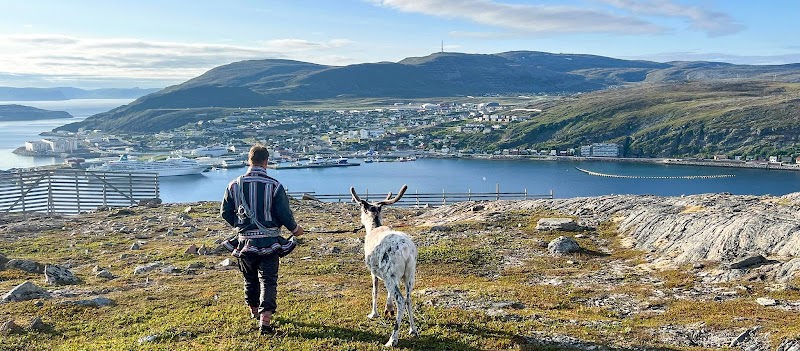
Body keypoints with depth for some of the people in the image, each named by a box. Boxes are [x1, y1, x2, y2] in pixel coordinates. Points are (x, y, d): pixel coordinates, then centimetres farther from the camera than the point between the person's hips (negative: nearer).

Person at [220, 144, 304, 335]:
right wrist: (294, 228, 10)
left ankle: (254, 311, 40)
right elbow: (284, 213, -9)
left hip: (245, 240, 3)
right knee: (268, 280, 2)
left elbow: (225, 212, 7)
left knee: (250, 278, 21)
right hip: (269, 240, -3)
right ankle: (265, 320, -8)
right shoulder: (274, 185, -11)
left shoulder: (235, 185, -2)